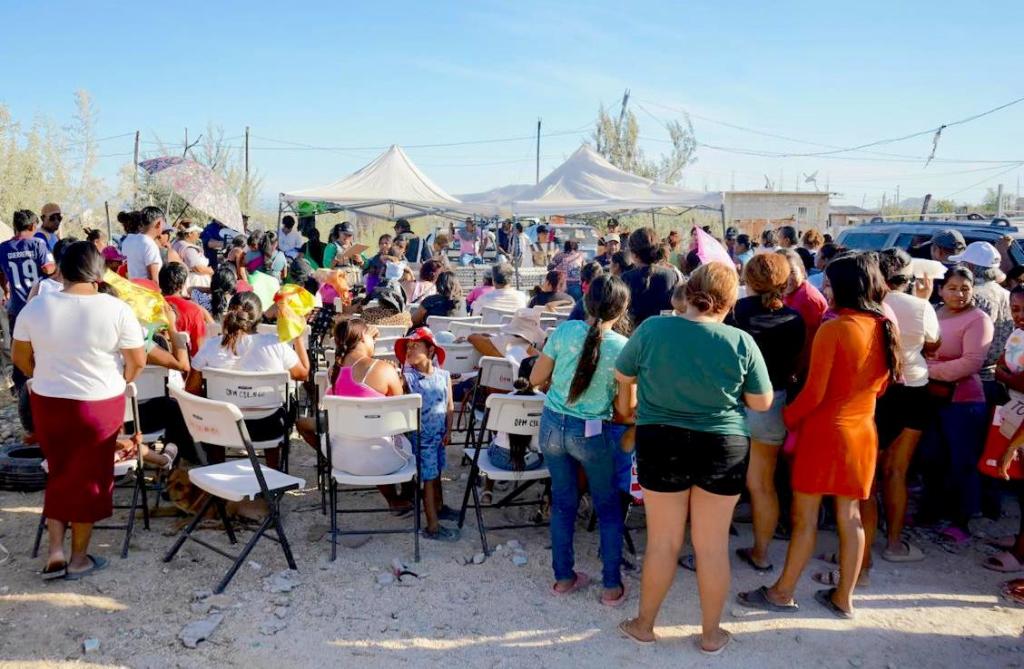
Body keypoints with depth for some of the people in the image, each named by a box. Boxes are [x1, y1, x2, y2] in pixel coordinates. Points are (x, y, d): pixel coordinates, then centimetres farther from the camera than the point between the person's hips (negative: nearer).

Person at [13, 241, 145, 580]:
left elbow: (20, 358, 6)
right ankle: (79, 557, 24)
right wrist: (119, 381, 10)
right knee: (88, 478, 12)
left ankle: (55, 551, 18)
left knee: (60, 473, 22)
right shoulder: (116, 309, -15)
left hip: (47, 403, 3)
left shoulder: (36, 307, -6)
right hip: (99, 406, -3)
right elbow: (138, 361, -9)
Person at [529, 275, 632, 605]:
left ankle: (564, 577, 30)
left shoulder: (564, 330, -8)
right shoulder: (623, 347, -13)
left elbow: (536, 379, -1)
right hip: (592, 434, -2)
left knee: (563, 503, 19)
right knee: (608, 508, 17)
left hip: (552, 426, 3)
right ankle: (612, 585, 23)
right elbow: (625, 407, -9)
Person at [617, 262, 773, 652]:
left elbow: (622, 375, 3)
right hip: (723, 448, 0)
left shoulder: (652, 329, -12)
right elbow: (762, 403, -3)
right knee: (713, 546, 13)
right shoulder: (741, 342, -12)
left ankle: (644, 625, 30)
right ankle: (711, 633, 29)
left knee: (663, 542, 14)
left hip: (661, 445, 0)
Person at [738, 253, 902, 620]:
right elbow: (881, 384, 14)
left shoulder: (833, 329, -17)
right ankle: (843, 597, 24)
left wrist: (787, 417, -1)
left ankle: (782, 593, 16)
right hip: (863, 432, 6)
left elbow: (814, 391, -16)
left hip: (824, 431, -6)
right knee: (850, 517, 13)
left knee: (804, 518, 4)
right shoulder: (885, 329, 3)